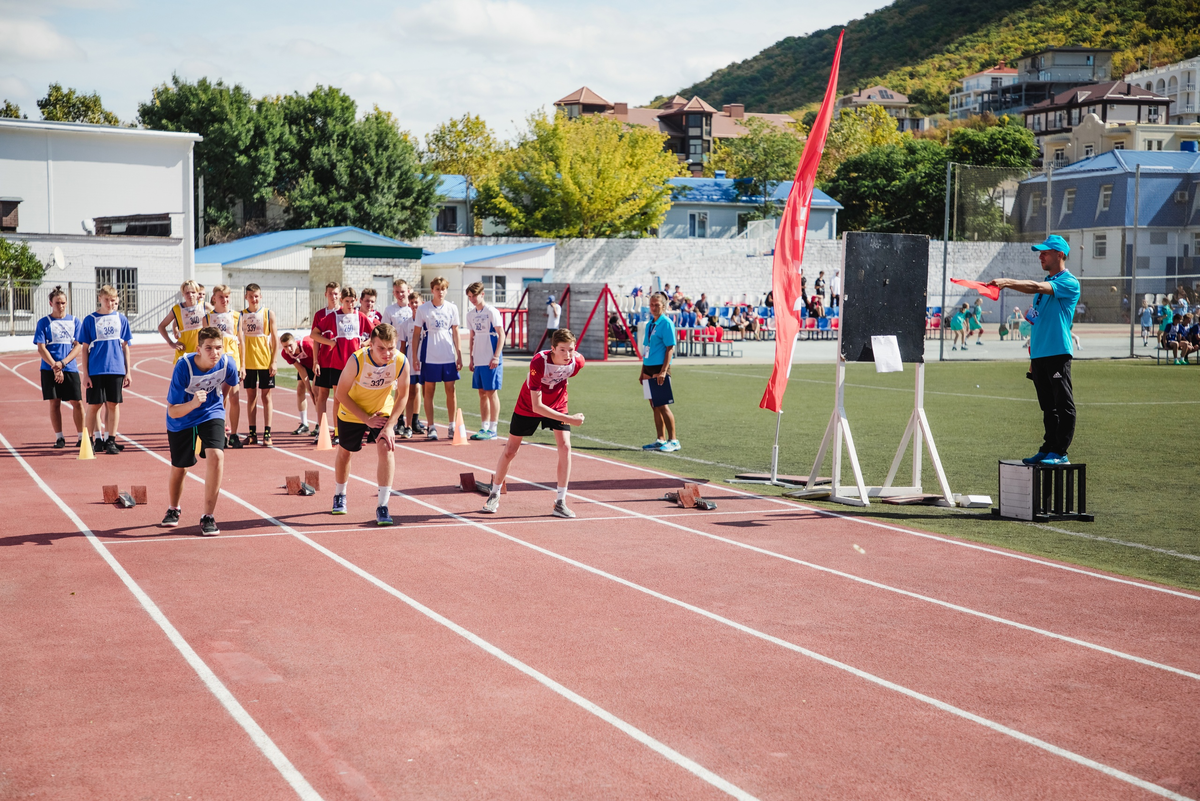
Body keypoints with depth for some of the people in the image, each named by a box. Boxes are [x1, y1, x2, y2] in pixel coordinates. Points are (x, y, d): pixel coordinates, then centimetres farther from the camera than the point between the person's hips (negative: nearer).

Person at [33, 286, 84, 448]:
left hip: (70, 368, 1)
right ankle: (59, 438, 11)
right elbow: (41, 348, -3)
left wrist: (63, 363, -12)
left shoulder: (75, 321, 7)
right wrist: (55, 366, -15)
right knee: (54, 403, 2)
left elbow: (78, 346, 2)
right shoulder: (44, 322, 3)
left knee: (77, 402, -3)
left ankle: (81, 437, 6)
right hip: (49, 369, -1)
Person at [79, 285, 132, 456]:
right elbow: (84, 349, 1)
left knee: (113, 404, 4)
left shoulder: (121, 319, 6)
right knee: (94, 405, 2)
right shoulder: (90, 320, 0)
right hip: (95, 370, -2)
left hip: (116, 369, 2)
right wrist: (85, 374, -3)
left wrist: (127, 372, 8)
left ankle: (111, 441, 11)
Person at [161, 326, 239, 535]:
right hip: (181, 420, -1)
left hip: (211, 415, 1)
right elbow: (172, 411, -28)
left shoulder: (227, 363, -22)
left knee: (215, 455, -25)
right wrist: (193, 403, -47)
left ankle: (208, 516, -12)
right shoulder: (183, 367, -31)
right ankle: (173, 509, 48)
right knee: (179, 467, 15)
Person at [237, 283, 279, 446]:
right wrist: (241, 364, -11)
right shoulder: (242, 315, 1)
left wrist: (274, 361, -6)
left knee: (266, 395, 2)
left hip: (265, 361, -1)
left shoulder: (269, 313, 0)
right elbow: (241, 340, -4)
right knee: (251, 396, 7)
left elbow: (275, 339, 1)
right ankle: (252, 433, 13)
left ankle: (267, 433, 4)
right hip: (248, 362, 1)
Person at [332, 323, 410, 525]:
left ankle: (383, 506, -15)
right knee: (345, 452, 17)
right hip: (352, 413, 0)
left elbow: (402, 396, -12)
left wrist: (390, 425, -22)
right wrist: (367, 419, -23)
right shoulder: (357, 360, -34)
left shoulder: (401, 362, -28)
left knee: (386, 447, -21)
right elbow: (341, 394, -22)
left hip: (383, 412, 0)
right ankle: (339, 496, 45)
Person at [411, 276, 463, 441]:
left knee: (451, 390, 2)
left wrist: (459, 355, 6)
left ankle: (452, 426, 11)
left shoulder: (452, 308, 6)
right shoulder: (422, 309, 0)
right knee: (429, 391, 1)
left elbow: (455, 332, 11)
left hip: (449, 357, 2)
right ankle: (431, 427, 7)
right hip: (429, 357, -1)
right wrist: (414, 357, -2)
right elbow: (416, 334, 3)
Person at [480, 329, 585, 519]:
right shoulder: (538, 362, -38)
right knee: (510, 451, 8)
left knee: (565, 447, -16)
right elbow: (536, 406, -37)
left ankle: (560, 502, -8)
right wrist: (568, 419, -42)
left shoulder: (578, 362, -24)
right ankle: (494, 495, 30)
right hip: (528, 406, -2)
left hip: (557, 405, 3)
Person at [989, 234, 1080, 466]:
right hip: (1039, 354, 9)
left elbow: (1037, 288, -24)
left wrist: (1007, 282, -30)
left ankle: (1060, 453, -5)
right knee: (1048, 406, 12)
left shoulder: (1069, 282, -6)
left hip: (1058, 352, -9)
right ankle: (1047, 449, 16)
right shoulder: (1046, 283, 21)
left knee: (1063, 405, -5)